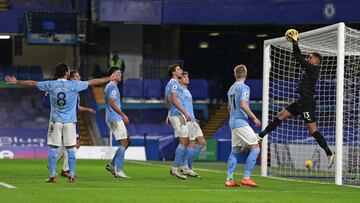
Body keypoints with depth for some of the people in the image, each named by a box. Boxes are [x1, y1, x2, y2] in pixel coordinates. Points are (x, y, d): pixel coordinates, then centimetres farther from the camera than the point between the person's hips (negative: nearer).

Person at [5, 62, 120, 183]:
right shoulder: (74, 85, -5)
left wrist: (16, 82, 23)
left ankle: (52, 176, 0)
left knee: (53, 148, 5)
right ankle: (72, 176, 4)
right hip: (70, 122, -1)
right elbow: (92, 82, 1)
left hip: (55, 121, 1)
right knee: (70, 149, 5)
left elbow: (32, 83, 10)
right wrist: (110, 79, 10)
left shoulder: (50, 85, -1)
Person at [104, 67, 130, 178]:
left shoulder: (110, 86, 20)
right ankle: (118, 170, -9)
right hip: (115, 118, -10)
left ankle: (112, 165, 10)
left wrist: (123, 116, 21)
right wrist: (123, 115, -17)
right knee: (123, 143, -9)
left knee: (126, 142, 12)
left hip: (114, 119, 10)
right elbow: (112, 103, -20)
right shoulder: (112, 86, -11)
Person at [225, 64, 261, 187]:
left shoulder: (231, 89, 15)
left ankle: (229, 179, 6)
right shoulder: (244, 88, -10)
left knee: (235, 151, 12)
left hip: (233, 122, 9)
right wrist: (254, 118, -16)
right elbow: (243, 105, -21)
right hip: (241, 122, -9)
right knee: (255, 148, -7)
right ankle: (246, 178, -13)